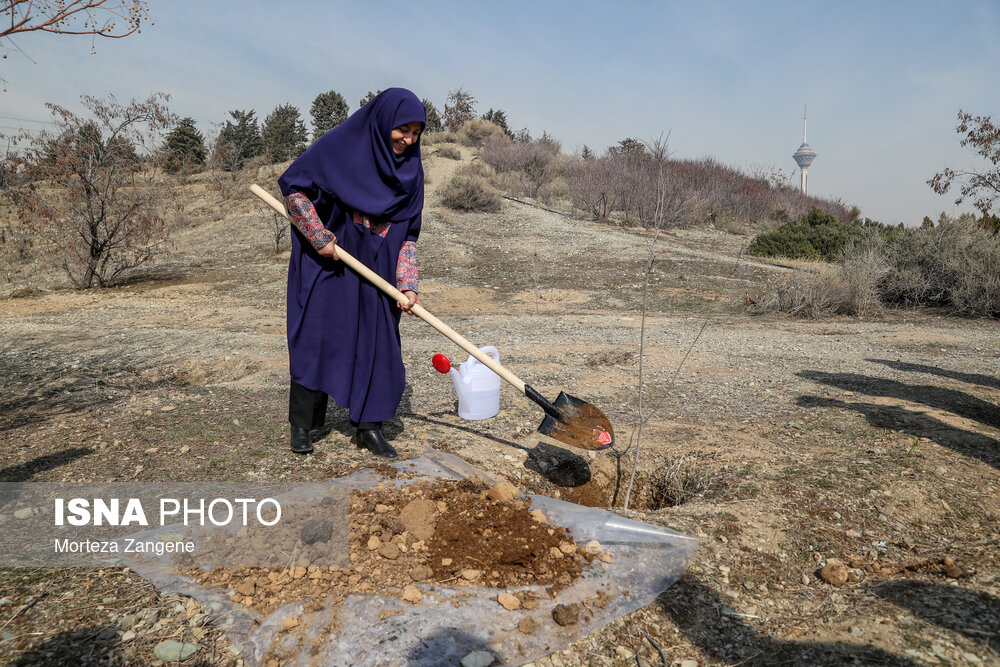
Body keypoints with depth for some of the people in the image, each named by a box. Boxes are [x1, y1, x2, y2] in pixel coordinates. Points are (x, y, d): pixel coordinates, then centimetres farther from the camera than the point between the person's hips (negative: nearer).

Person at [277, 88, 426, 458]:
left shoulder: (410, 168, 2)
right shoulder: (342, 145, -11)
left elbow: (408, 232, 2)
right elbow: (292, 184, -10)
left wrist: (408, 284, -8)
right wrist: (319, 237, -14)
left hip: (375, 270, 4)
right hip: (326, 261, -4)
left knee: (377, 341, 2)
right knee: (316, 338, 1)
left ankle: (369, 427, 14)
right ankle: (301, 424, 16)